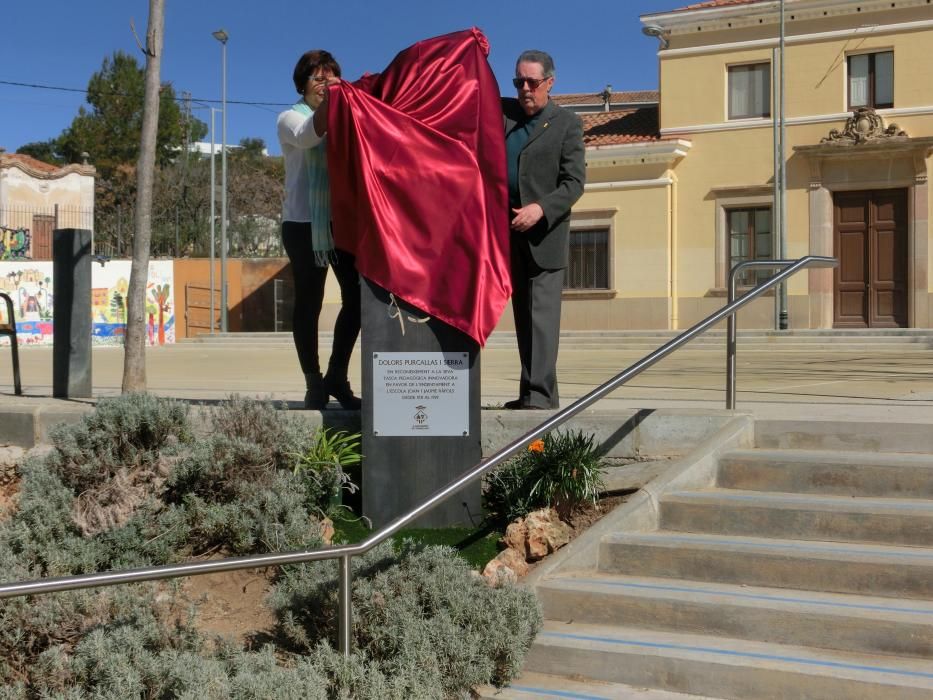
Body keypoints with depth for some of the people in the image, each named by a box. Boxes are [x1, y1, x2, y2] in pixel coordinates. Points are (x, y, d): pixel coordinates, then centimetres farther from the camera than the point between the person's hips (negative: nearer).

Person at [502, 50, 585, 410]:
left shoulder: (567, 124, -1)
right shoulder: (502, 112, 12)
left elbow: (574, 182, -7)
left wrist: (541, 209, -21)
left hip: (545, 232, -5)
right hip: (511, 230, 5)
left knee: (542, 314, -10)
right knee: (523, 314, 9)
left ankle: (540, 394, -12)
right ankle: (532, 392, 15)